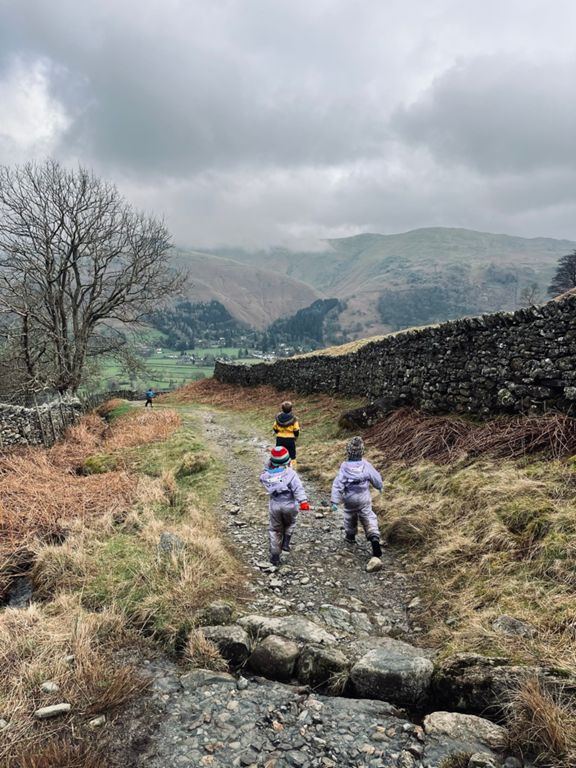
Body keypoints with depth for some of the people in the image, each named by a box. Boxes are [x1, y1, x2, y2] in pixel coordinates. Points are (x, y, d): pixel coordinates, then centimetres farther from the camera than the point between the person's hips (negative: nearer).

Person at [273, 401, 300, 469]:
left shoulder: (278, 417, -4)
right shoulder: (293, 419, -13)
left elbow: (275, 428, 6)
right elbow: (296, 430, -8)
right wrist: (296, 436, 11)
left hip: (279, 439, 2)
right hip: (290, 439, -2)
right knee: (292, 455, 11)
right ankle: (293, 467, 13)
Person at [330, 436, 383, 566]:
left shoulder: (344, 467, -19)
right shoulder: (366, 465, -15)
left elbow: (337, 484, -21)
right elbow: (376, 478, -1)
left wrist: (334, 501, -18)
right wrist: (380, 487, 22)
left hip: (349, 499, 0)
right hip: (364, 498, 0)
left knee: (350, 517, 24)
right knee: (369, 519, 6)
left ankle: (350, 536, 44)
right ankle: (375, 539, -12)